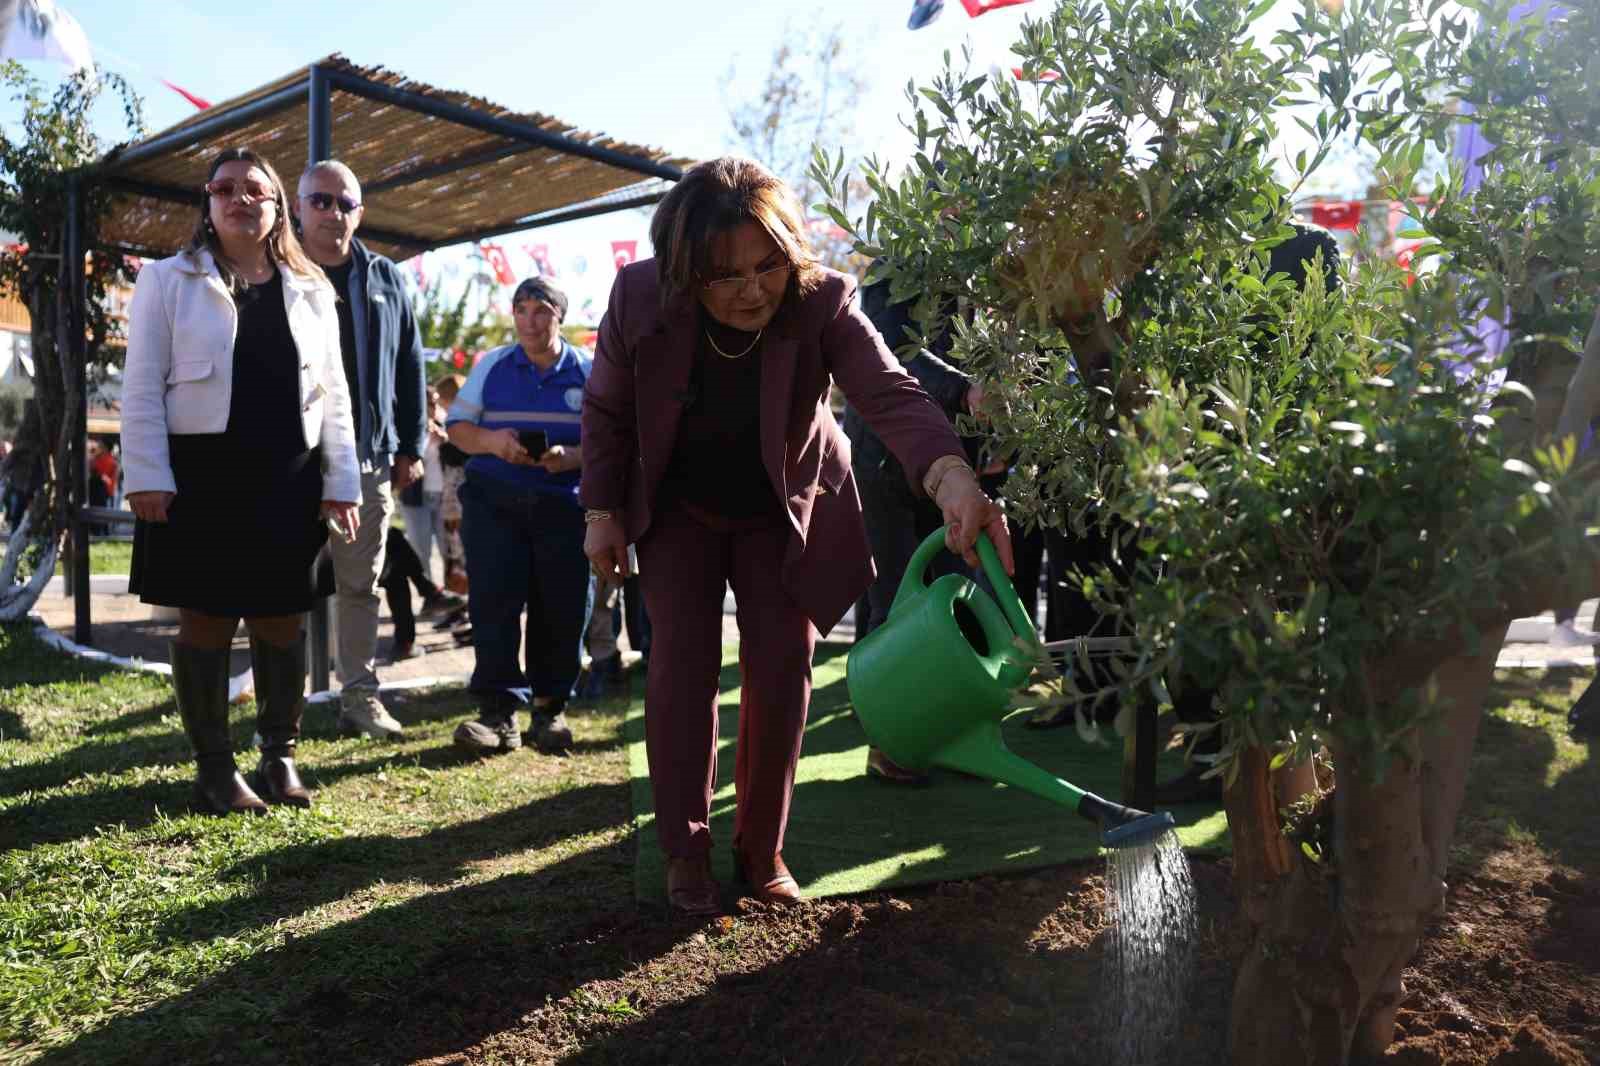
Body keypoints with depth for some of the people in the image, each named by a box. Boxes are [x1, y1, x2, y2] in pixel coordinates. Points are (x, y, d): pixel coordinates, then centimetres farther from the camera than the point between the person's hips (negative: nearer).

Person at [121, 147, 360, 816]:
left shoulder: (311, 292, 12)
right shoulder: (168, 281, 5)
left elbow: (332, 395, 10)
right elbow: (142, 387, -1)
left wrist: (341, 481, 3)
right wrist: (147, 476, -11)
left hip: (288, 481, 3)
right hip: (201, 476, -2)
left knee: (282, 622, 7)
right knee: (206, 621, 3)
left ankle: (280, 759, 20)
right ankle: (214, 770, 13)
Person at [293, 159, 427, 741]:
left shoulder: (385, 280, 11)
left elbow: (410, 368, 13)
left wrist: (410, 446, 9)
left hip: (368, 457, 3)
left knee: (361, 583, 8)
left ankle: (360, 695, 17)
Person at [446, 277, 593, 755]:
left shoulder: (588, 372, 6)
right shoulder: (492, 365, 11)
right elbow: (457, 425, 9)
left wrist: (571, 457, -18)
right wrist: (491, 441, -13)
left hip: (563, 503, 0)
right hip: (494, 500, 1)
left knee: (561, 607, 1)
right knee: (492, 602, -7)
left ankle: (551, 708, 15)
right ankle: (498, 713, -3)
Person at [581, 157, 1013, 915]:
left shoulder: (822, 302, -29)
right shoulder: (639, 298, -24)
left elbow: (892, 395, -44)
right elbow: (607, 412, -7)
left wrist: (952, 480, -63)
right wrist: (602, 513, -8)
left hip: (785, 511, 0)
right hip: (678, 509, 1)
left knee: (782, 668, -2)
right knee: (681, 662, -7)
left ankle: (761, 850, 15)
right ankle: (686, 850, 7)